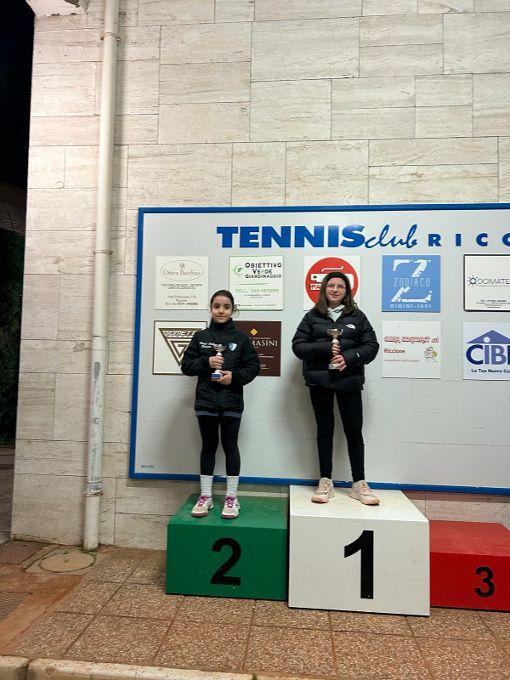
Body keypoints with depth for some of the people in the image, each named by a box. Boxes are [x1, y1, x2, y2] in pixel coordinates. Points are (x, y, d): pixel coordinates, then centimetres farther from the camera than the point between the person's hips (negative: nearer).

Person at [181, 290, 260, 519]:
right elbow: (186, 366, 5)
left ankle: (232, 497, 18)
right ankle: (205, 496, 23)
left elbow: (253, 366, 1)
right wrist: (206, 362, -12)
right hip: (205, 400, 2)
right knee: (208, 446, 11)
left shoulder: (241, 338, 1)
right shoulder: (200, 337, 6)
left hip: (231, 401, -1)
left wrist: (235, 376, -15)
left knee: (230, 446, 6)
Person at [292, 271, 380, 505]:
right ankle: (325, 482, 19)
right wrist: (324, 348, -15)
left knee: (354, 431, 4)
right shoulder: (312, 316, 5)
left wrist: (349, 357, -15)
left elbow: (371, 346, 2)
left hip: (349, 381, 0)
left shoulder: (357, 316, 6)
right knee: (324, 430, 9)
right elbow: (298, 345, 0)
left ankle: (359, 484, 18)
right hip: (319, 381, 0)